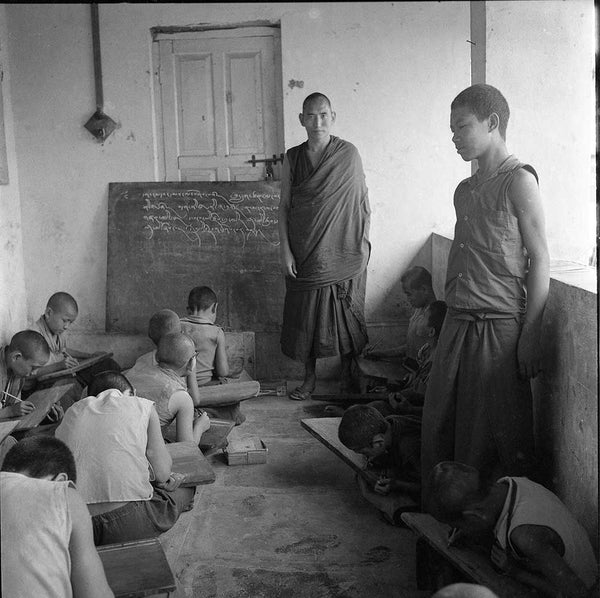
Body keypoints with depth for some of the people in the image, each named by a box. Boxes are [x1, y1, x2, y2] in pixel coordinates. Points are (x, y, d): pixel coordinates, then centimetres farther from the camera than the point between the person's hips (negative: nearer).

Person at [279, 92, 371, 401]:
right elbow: (284, 206, 3)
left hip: (343, 253, -2)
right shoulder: (292, 158, 2)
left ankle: (348, 375, 22)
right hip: (305, 254, 2)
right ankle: (309, 377, 22)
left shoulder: (349, 154, -3)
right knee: (305, 314, 7)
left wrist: (364, 242, -2)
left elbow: (363, 202, 3)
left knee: (346, 314, 5)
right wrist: (285, 249, -4)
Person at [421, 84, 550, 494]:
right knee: (439, 423, 12)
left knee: (502, 430, 2)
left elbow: (539, 259, -10)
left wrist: (531, 333, -14)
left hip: (501, 326, -7)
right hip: (457, 323, 8)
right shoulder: (465, 190, 15)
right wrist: (450, 319, 15)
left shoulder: (518, 180, -7)